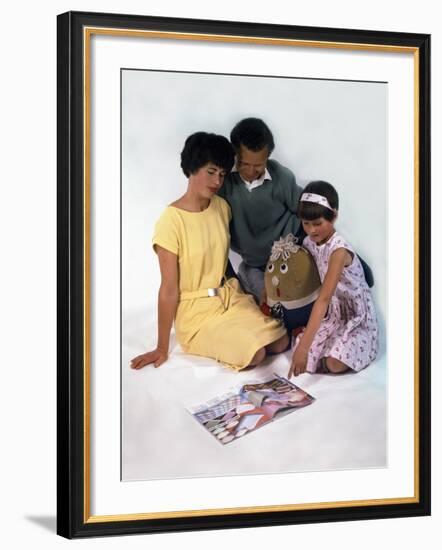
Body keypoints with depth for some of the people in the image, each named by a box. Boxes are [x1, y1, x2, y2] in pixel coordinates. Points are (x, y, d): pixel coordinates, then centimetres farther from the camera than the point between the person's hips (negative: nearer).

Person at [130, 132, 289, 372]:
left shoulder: (222, 207, 1)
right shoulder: (171, 221, -19)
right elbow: (169, 290, -17)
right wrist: (162, 348, -13)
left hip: (230, 296, 6)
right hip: (196, 311, -6)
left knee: (280, 343, -11)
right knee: (255, 355, -22)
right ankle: (202, 342, 5)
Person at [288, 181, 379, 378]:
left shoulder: (339, 250, -30)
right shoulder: (309, 242, -6)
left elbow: (324, 298, -38)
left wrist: (303, 346, -44)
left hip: (356, 315, -6)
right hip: (333, 311, 6)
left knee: (334, 364, -25)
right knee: (306, 354, -14)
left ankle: (357, 345, 7)